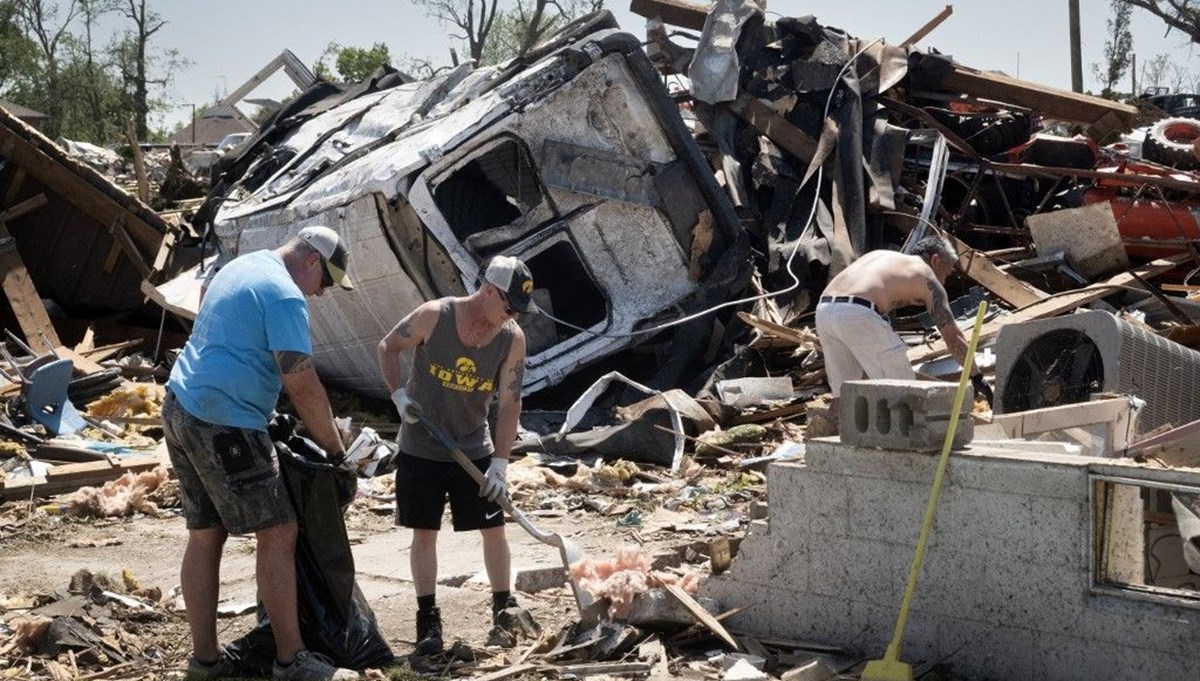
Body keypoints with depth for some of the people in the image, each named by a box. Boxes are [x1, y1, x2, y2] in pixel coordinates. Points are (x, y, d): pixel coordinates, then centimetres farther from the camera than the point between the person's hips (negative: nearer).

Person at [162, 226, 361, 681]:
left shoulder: (240, 267, 18)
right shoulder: (284, 294, -12)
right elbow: (303, 385, -17)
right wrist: (336, 448, -6)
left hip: (180, 408, 10)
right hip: (225, 423, -10)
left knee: (205, 535, 13)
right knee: (277, 533, -5)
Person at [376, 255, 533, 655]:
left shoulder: (513, 339, -12)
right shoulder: (434, 316, -18)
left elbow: (509, 404, -11)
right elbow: (388, 348, -2)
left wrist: (500, 461, -17)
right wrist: (399, 394, -15)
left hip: (475, 450, 2)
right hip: (420, 449, -2)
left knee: (493, 529, 3)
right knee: (424, 532, 3)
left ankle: (505, 613, 17)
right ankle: (428, 620, 12)